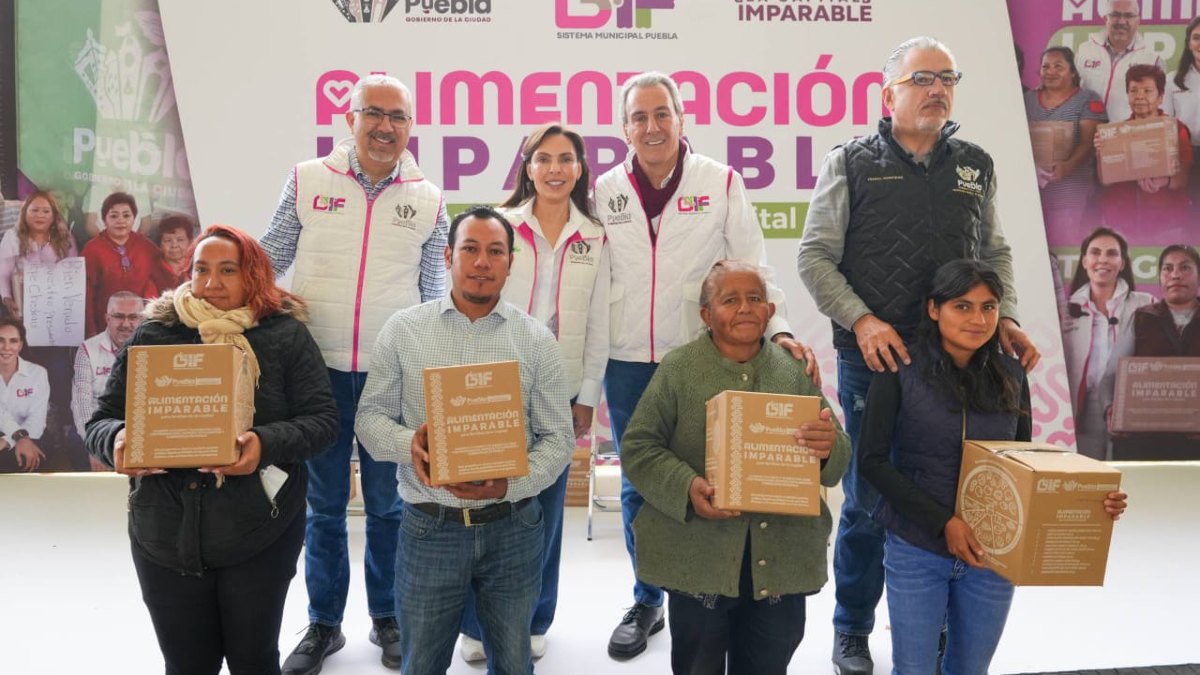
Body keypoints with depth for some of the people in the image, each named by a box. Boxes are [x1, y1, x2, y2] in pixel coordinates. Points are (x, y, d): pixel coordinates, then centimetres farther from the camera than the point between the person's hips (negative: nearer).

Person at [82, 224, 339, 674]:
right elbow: (101, 422, 6)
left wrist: (266, 444, -26)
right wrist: (118, 441, -18)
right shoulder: (151, 336, 3)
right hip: (166, 538, 2)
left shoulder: (286, 336, -3)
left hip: (260, 537, -2)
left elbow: (320, 420, -7)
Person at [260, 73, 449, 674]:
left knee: (388, 503, 12)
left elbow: (432, 293, 8)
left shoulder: (428, 199, 3)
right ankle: (323, 624, 29)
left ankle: (387, 618, 30)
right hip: (320, 370, 0)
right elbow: (267, 260, 8)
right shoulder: (307, 180, 0)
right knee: (324, 504, 12)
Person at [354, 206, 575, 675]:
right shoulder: (403, 329, 0)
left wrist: (511, 484, -19)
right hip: (428, 528, 0)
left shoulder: (537, 339, -1)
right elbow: (370, 416, 3)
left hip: (513, 528, 1)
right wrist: (408, 443, -19)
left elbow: (558, 436, -1)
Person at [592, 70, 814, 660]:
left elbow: (752, 268, -1)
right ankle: (646, 600, 30)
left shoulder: (722, 183, -1)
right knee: (637, 487, 12)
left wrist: (778, 330, -16)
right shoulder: (606, 190, 5)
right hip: (627, 362, 2)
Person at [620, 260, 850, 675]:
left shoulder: (795, 370, 4)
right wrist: (686, 486, -21)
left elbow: (838, 458, 5)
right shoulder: (678, 369, -3)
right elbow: (638, 447, -5)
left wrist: (829, 448, -19)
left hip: (781, 561, 2)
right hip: (699, 559, -2)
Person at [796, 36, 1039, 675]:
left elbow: (994, 254, 19)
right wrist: (861, 320, -13)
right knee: (867, 501, 5)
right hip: (872, 360, -3)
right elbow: (815, 256, -1)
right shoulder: (852, 162, 2)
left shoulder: (975, 166, 12)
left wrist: (1005, 317, 2)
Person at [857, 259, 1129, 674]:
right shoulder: (900, 372, -10)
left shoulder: (1010, 377, 1)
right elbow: (872, 461, -12)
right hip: (916, 550, -3)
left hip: (992, 554, 3)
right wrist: (943, 522, -19)